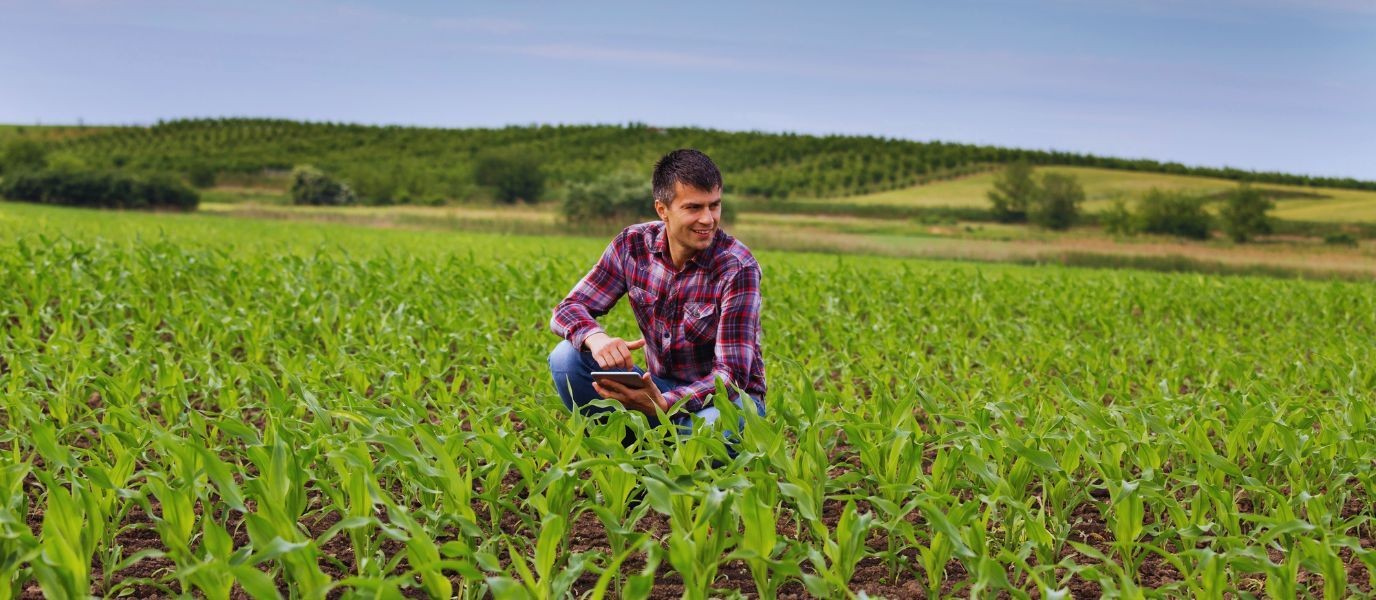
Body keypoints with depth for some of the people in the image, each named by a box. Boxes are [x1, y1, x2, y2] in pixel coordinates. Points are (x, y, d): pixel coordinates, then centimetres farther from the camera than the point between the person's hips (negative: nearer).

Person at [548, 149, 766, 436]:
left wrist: (664, 405, -43)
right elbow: (568, 310, -7)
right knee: (566, 357, -18)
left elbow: (732, 374, -25)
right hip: (659, 388, 4)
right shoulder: (633, 245, -8)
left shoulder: (738, 267, -20)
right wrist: (595, 338, -34)